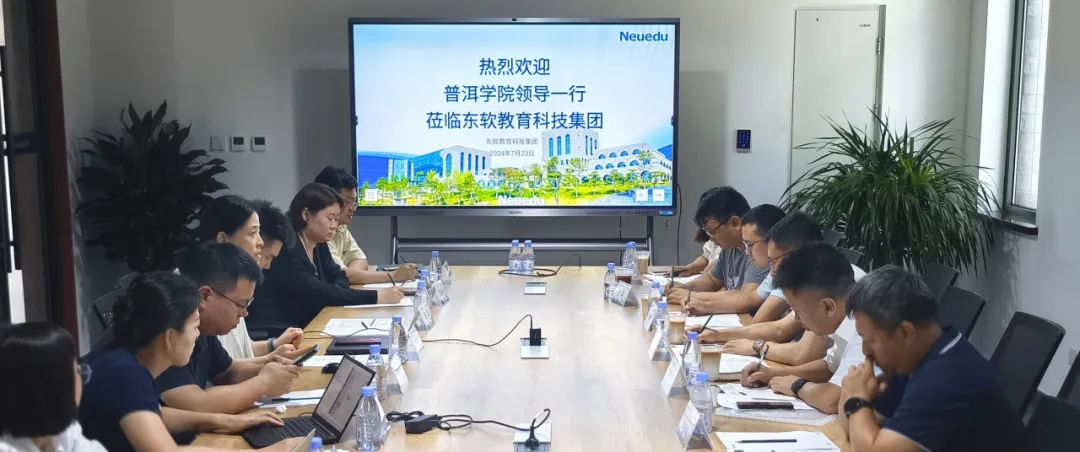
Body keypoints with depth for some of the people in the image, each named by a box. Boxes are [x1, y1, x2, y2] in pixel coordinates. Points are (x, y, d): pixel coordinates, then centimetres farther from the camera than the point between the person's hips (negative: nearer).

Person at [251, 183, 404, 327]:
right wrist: (376, 297, -25)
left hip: (309, 325, 8)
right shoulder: (287, 249, -19)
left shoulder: (319, 245, 8)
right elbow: (317, 294, -24)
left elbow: (338, 276, 10)